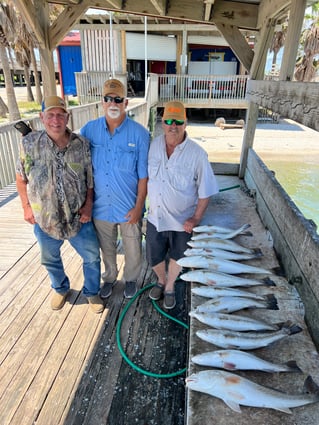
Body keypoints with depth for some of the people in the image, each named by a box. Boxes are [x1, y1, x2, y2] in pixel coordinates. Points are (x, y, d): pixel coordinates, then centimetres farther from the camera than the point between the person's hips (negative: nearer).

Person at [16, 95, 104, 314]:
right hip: (44, 219, 1)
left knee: (92, 257, 11)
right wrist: (26, 206, -2)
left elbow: (91, 178, -2)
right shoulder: (29, 144, -10)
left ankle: (92, 292, 39)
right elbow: (21, 179, 1)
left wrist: (88, 204, -10)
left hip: (79, 217, 0)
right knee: (50, 259, 22)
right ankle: (61, 288, 52)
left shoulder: (82, 144, -10)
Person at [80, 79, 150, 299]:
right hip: (101, 206, 2)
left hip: (129, 207, -2)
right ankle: (110, 277, 49)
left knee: (132, 249, 18)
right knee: (107, 248, 23)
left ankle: (131, 278, 46)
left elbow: (144, 176, -10)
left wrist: (138, 206, -11)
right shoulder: (89, 129, -6)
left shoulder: (140, 134, -14)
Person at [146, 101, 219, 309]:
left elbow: (205, 191, -12)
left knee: (176, 257, 19)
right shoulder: (154, 145, -5)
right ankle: (161, 280, 52)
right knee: (154, 258, 18)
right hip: (155, 217, 3)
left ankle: (170, 287, 48)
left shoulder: (197, 154, -18)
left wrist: (196, 218, -14)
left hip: (182, 221, -3)